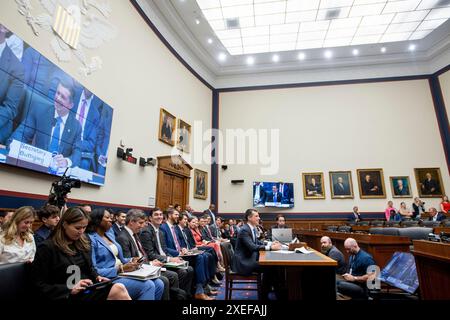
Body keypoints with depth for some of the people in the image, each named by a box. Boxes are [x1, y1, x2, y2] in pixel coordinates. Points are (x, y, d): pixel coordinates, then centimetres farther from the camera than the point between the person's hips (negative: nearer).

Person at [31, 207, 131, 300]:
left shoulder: (82, 243, 11)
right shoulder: (47, 248, -8)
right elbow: (39, 284, -7)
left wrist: (97, 277, 3)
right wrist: (70, 290, -16)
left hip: (89, 289, 7)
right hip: (68, 295, -6)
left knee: (119, 288, -26)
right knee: (119, 291, -30)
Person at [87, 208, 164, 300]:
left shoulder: (109, 236, 17)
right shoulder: (91, 240, -10)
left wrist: (131, 260, 0)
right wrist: (121, 269, -20)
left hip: (122, 273, 8)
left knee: (159, 284, -9)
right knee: (148, 285, -26)